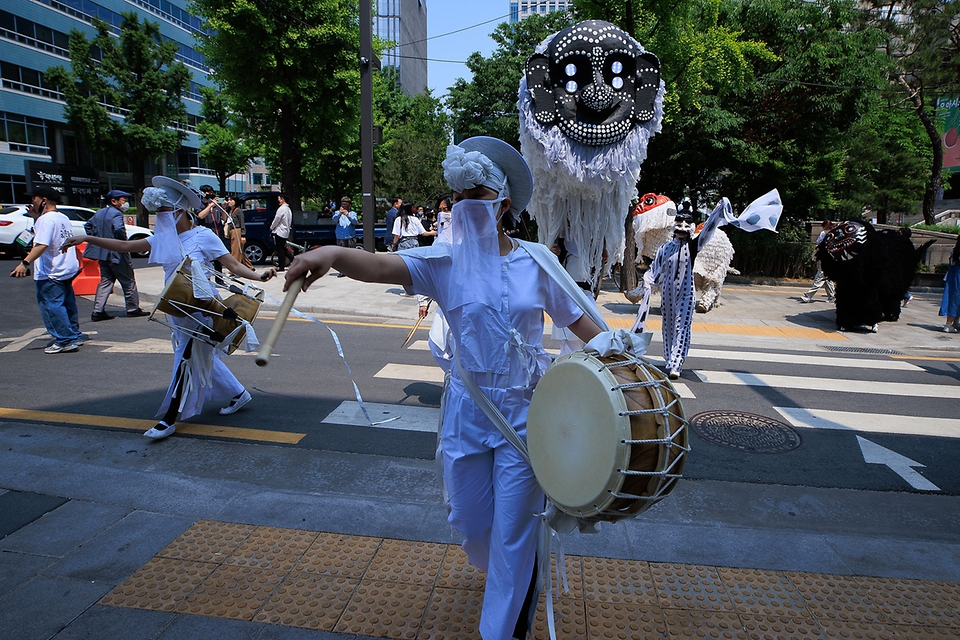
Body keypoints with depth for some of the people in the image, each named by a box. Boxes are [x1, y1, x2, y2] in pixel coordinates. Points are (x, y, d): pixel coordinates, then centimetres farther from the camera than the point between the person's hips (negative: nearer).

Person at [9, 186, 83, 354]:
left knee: (51, 306, -5)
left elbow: (41, 245, -26)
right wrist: (35, 217, 21)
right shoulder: (64, 218, 12)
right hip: (68, 269, 10)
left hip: (50, 273, -10)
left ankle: (65, 341, -5)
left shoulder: (46, 219, -15)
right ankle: (74, 336, 24)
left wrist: (25, 263, -31)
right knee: (67, 303, 16)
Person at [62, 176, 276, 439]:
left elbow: (233, 265, -13)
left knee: (187, 359, -3)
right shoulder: (163, 238, 8)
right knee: (203, 357, 16)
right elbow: (125, 246, 12)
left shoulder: (203, 236, -11)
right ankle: (238, 393, 31)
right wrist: (87, 238, 8)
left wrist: (259, 276, -27)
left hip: (199, 308, -8)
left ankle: (169, 419, 5)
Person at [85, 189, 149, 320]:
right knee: (128, 281, 4)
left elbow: (87, 225, 22)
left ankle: (98, 311, 6)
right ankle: (133, 309, 11)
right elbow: (119, 229, -31)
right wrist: (124, 243, -16)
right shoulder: (116, 214, -15)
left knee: (105, 281, 11)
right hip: (116, 254, -8)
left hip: (102, 254, 8)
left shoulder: (99, 213, 13)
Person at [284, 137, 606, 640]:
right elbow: (382, 266, -23)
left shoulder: (535, 260, -4)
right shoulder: (444, 262, -6)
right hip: (467, 411, 2)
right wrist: (334, 253, -42)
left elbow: (576, 319, 3)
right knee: (471, 520, 16)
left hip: (524, 410, -1)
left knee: (512, 528, 5)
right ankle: (512, 575, 52)